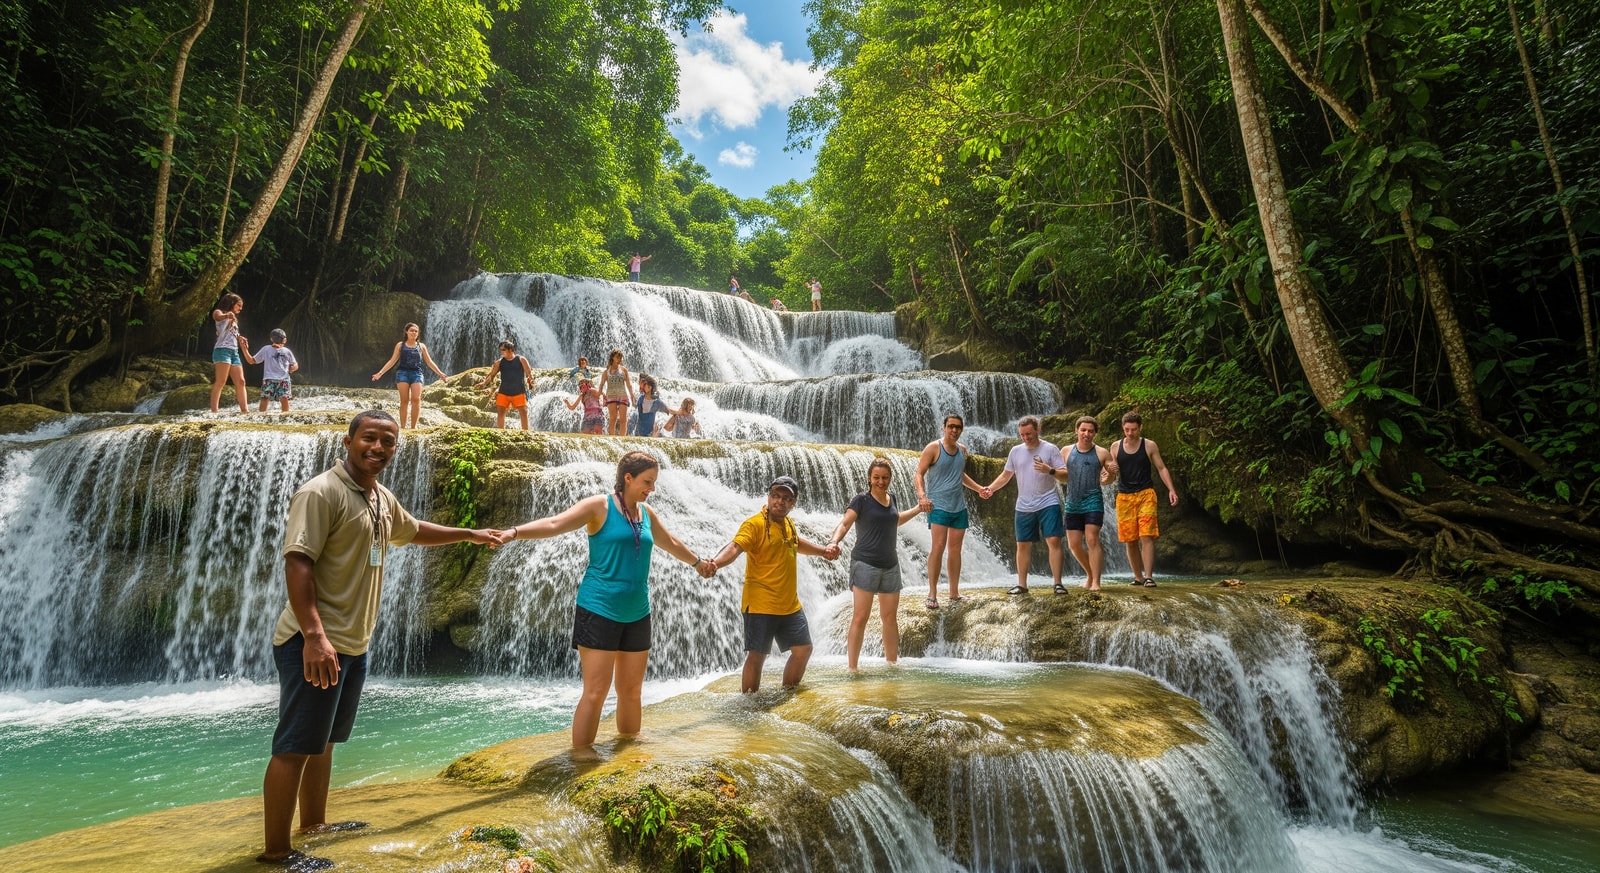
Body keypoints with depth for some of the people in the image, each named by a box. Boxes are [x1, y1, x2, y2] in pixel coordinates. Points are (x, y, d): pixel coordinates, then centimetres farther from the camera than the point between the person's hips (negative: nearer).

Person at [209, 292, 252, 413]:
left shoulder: (234, 320, 28)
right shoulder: (218, 312, 4)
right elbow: (218, 317, -21)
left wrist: (248, 356, 21)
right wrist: (227, 315, -45)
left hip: (234, 352, 8)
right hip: (222, 350, -8)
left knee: (240, 382, 1)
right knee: (220, 382, -16)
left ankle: (245, 410, -2)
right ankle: (214, 411, -22)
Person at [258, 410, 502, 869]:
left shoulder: (382, 499, 13)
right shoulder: (321, 493, -16)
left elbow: (415, 530, 33)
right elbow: (297, 563, -24)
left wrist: (469, 534, 39)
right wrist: (314, 635, -31)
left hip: (353, 644, 9)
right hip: (314, 642, -9)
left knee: (324, 739, 20)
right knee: (295, 746, -2)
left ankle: (314, 822, 34)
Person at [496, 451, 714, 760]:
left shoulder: (647, 513, 11)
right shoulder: (600, 505, -8)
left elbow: (671, 543, 29)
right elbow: (555, 524, -20)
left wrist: (697, 561, 44)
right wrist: (514, 532, -36)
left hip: (637, 614, 6)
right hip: (599, 610, -6)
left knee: (631, 689, 13)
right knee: (596, 692, -6)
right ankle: (581, 752, 7)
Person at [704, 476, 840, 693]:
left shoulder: (788, 524, 10)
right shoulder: (754, 524, -15)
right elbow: (735, 547, -32)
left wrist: (823, 550, 38)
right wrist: (716, 562, -50)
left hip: (790, 605, 8)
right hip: (760, 606, -8)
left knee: (803, 650, 15)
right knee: (756, 657, -3)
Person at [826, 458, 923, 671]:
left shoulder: (891, 498, 11)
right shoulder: (862, 500, -7)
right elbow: (844, 523, -18)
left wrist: (918, 509, 33)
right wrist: (833, 541, -36)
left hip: (890, 565, 6)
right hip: (865, 564, -6)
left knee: (890, 617, 11)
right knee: (860, 617, -8)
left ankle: (892, 663, 23)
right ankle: (852, 668, -2)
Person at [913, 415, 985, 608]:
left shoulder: (962, 450, 11)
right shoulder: (933, 448, -8)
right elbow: (919, 474, -12)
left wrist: (978, 488, 18)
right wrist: (922, 496, -27)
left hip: (959, 507, 6)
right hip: (938, 506, -6)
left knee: (955, 549, 9)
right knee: (938, 547, -14)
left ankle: (954, 593, 17)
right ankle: (932, 594, -8)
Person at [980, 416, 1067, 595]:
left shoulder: (1050, 449, -3)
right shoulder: (1016, 451, 9)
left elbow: (1065, 474, -8)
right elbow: (1006, 475, 15)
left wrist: (1050, 470, -26)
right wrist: (991, 488, 1)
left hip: (1048, 504, -4)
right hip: (1024, 507, 4)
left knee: (1054, 541, -11)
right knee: (1023, 545, 8)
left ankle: (1058, 583, -5)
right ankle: (1022, 585, 17)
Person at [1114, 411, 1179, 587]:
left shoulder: (1149, 446, 2)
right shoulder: (1116, 446, 7)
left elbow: (1161, 468, 5)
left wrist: (1171, 490, -7)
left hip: (1146, 494, -2)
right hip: (1124, 496, 2)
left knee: (1147, 536, -12)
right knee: (1130, 540, 4)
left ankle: (1149, 577, -13)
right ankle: (1138, 577, 15)